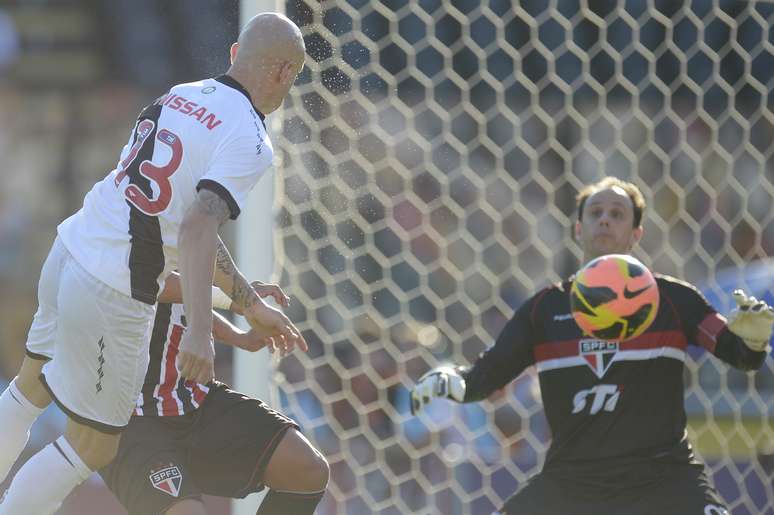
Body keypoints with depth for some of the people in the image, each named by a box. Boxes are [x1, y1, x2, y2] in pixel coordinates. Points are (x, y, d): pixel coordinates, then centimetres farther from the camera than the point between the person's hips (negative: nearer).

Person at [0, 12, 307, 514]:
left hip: (68, 252, 8)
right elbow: (198, 227, -28)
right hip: (113, 295, -8)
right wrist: (200, 331, -36)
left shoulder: (181, 95, 12)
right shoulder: (250, 142, -13)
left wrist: (251, 302, 22)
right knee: (93, 449, 4)